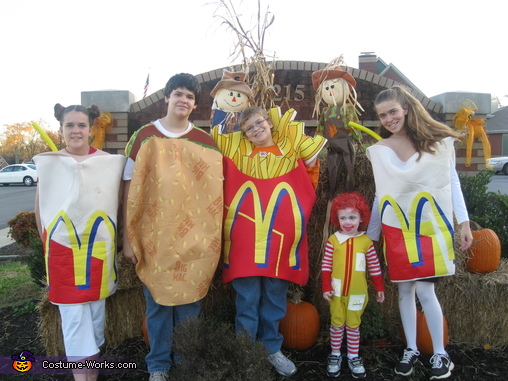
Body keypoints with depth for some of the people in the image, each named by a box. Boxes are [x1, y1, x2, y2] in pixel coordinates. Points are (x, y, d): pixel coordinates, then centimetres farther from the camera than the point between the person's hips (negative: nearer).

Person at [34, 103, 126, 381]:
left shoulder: (109, 162, -1)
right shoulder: (48, 163, -1)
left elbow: (117, 202, 6)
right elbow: (40, 208, 8)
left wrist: (123, 240, 4)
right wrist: (46, 242, 7)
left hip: (99, 246, 1)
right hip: (63, 247, -1)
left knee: (96, 309, 13)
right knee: (73, 315, 1)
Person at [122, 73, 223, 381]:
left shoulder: (205, 142, 5)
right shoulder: (145, 137, 1)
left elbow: (215, 191, 7)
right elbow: (131, 189, 0)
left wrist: (214, 238, 3)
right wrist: (128, 237, -3)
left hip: (194, 238, 1)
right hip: (154, 236, -1)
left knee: (189, 302, 11)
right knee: (158, 302, 9)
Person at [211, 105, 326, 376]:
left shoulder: (291, 151, 9)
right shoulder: (236, 151, 9)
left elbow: (308, 189, 16)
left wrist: (312, 165, 2)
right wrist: (218, 120, 10)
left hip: (280, 238, 1)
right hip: (246, 240, -1)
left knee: (275, 299, 13)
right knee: (247, 300, 6)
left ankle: (272, 349, 30)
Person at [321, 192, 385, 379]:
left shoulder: (366, 242, -4)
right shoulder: (333, 240, -7)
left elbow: (374, 267, 4)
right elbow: (326, 265, -4)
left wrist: (379, 288, 7)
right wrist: (326, 287, -6)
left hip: (357, 293, 0)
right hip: (337, 292, 0)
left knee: (353, 324, 12)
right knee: (337, 323, 12)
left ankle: (353, 357, 26)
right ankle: (335, 355, 26)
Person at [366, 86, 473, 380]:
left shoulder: (438, 141, -1)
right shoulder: (378, 151, 4)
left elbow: (452, 182, 3)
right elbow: (381, 195, 9)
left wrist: (464, 222, -2)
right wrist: (371, 234, 10)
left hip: (430, 226, -2)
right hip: (397, 230, 2)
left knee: (424, 290, -6)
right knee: (405, 290, 8)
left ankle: (441, 354, 14)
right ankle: (412, 350, 25)